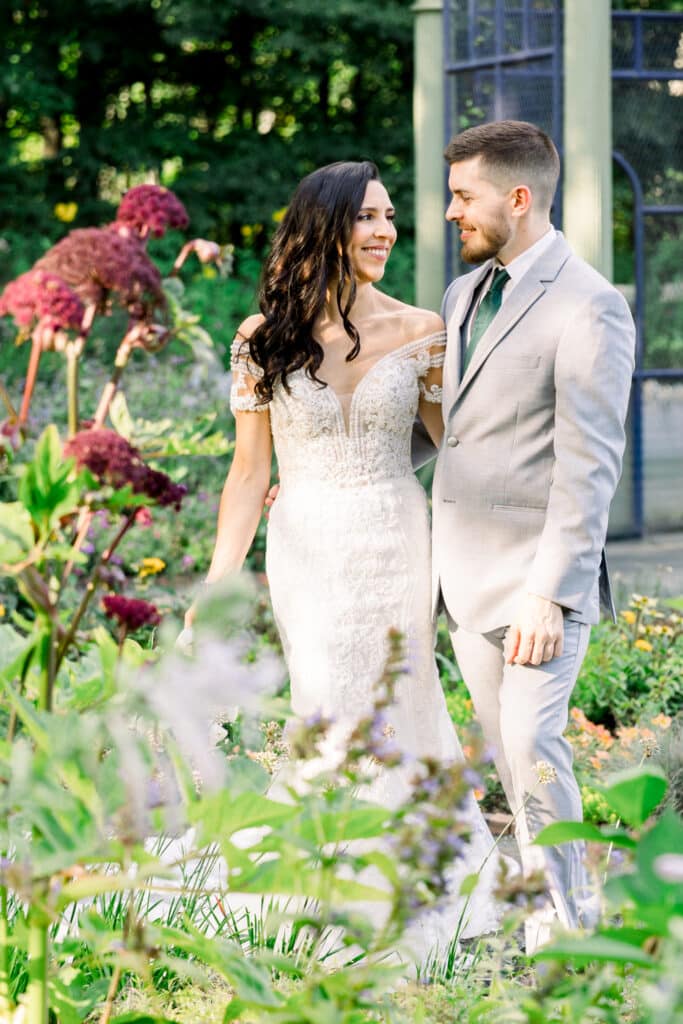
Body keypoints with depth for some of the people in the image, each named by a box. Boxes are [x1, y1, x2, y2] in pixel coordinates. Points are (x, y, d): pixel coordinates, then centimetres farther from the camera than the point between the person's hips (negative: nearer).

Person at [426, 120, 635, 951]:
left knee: (532, 747, -12)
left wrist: (553, 597, -23)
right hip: (466, 572, 8)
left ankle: (564, 926, 2)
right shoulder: (464, 295, 12)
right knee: (507, 750, 11)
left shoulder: (588, 308, -14)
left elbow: (589, 469, -19)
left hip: (537, 578, -8)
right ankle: (560, 898, 23)